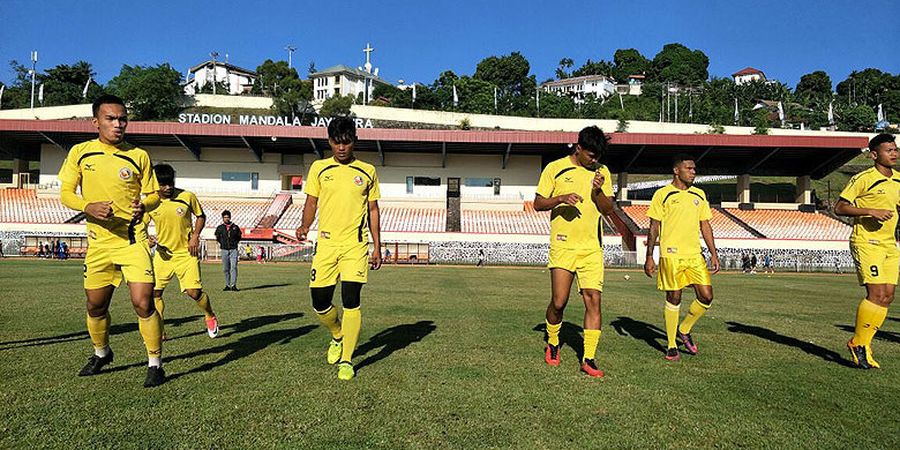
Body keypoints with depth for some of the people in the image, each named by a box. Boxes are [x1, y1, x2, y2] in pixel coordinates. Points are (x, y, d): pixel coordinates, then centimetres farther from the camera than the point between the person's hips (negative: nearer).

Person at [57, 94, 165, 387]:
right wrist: (89, 206, -16)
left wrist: (144, 205, -17)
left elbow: (153, 195, 7)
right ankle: (101, 353, 41)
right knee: (96, 306, 14)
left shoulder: (138, 156, 0)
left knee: (143, 303, -12)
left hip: (133, 240, -3)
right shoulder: (80, 152, 4)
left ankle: (155, 364, 3)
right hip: (99, 242, 3)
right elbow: (65, 193, 5)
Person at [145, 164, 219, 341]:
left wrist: (195, 236, -8)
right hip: (163, 253, 3)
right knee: (154, 292, -1)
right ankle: (160, 332, 13)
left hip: (186, 253, -3)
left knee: (194, 291, -10)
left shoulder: (187, 197, -9)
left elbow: (201, 216, 6)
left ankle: (210, 317, 18)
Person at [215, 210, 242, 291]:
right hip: (224, 250, 2)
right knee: (225, 269, 5)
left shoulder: (235, 227, 8)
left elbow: (239, 237, 16)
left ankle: (233, 285, -15)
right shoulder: (220, 228, 9)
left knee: (234, 267, -12)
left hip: (233, 250, -1)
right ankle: (227, 285, 13)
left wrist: (235, 243, 4)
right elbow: (217, 238, 16)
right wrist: (222, 243, 5)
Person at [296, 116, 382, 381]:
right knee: (320, 304, 3)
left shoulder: (367, 171, 7)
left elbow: (373, 210, 11)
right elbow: (311, 203, 11)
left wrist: (377, 247, 7)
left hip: (355, 245, -2)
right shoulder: (319, 168, 8)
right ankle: (338, 336, 34)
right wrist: (305, 225, -11)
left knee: (350, 302, -8)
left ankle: (346, 360, 6)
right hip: (326, 243, 2)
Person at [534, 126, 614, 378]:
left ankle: (588, 359, 5)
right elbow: (538, 204, 1)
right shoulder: (555, 168, 0)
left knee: (593, 300, -4)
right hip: (563, 246, -3)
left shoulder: (602, 172, 10)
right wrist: (561, 198, -17)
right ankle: (552, 344, 25)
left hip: (592, 248, 3)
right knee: (559, 302, -3)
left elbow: (609, 210, 9)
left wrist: (598, 191, -10)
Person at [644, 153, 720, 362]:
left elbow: (705, 225, 16)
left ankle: (684, 330, 23)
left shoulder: (699, 195, 14)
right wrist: (649, 257, -4)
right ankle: (671, 345, 14)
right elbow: (654, 226, -1)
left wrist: (713, 254, 10)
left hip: (695, 254, 5)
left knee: (706, 296, -1)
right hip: (671, 254, -5)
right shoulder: (662, 194, -1)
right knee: (674, 298, 0)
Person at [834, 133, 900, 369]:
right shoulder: (863, 179, -9)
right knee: (877, 294, -13)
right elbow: (839, 208, -11)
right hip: (866, 242, -7)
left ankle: (865, 344, 15)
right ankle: (857, 343, 2)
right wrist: (870, 211, -20)